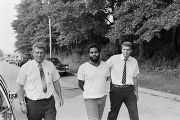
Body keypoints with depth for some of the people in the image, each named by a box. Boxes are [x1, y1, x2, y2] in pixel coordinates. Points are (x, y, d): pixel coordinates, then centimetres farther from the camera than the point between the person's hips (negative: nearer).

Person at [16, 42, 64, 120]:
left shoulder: (50, 65, 4)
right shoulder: (25, 67, -3)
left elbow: (56, 82, 10)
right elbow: (20, 87, -2)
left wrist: (60, 97, 7)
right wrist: (22, 103, -8)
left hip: (49, 103, 2)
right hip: (33, 104, -1)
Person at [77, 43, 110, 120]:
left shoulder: (105, 65, 1)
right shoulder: (83, 67, -11)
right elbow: (80, 84, -2)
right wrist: (89, 92, 7)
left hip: (103, 97, 5)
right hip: (90, 99, -5)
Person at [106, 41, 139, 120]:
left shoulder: (134, 61, 5)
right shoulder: (114, 59, -4)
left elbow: (135, 78, 12)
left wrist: (136, 92, 15)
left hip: (129, 90, 2)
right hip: (116, 89, -2)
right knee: (113, 112, 10)